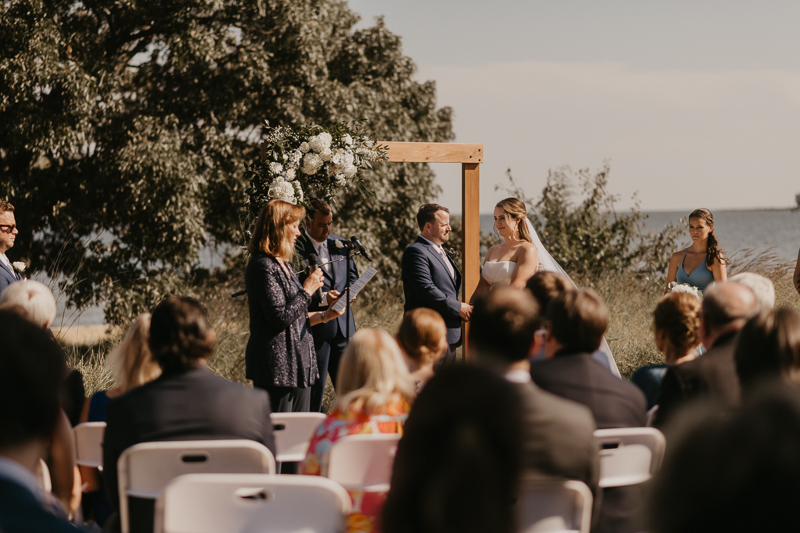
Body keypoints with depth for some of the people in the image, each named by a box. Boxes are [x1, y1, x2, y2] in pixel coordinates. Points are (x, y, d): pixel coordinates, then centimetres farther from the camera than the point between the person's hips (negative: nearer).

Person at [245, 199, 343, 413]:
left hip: (298, 363, 10)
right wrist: (308, 290, -10)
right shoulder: (263, 267, -14)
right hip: (276, 365, -10)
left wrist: (323, 316, 13)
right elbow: (280, 318, -20)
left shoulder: (283, 265, 18)